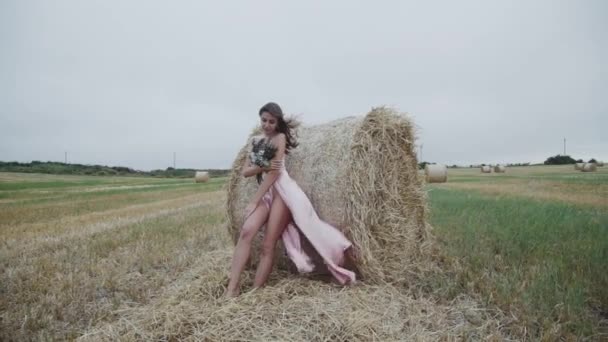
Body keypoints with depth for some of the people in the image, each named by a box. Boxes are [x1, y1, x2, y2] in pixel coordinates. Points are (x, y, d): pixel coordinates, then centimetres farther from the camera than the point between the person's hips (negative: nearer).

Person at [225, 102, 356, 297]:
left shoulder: (280, 137, -1)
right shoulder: (256, 140, 19)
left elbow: (274, 172, -11)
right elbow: (245, 172, 11)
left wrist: (254, 201, -11)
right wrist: (263, 166, -11)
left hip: (282, 190, -5)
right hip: (266, 192, 6)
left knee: (268, 245, -9)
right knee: (246, 231, -18)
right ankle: (232, 289, -18)